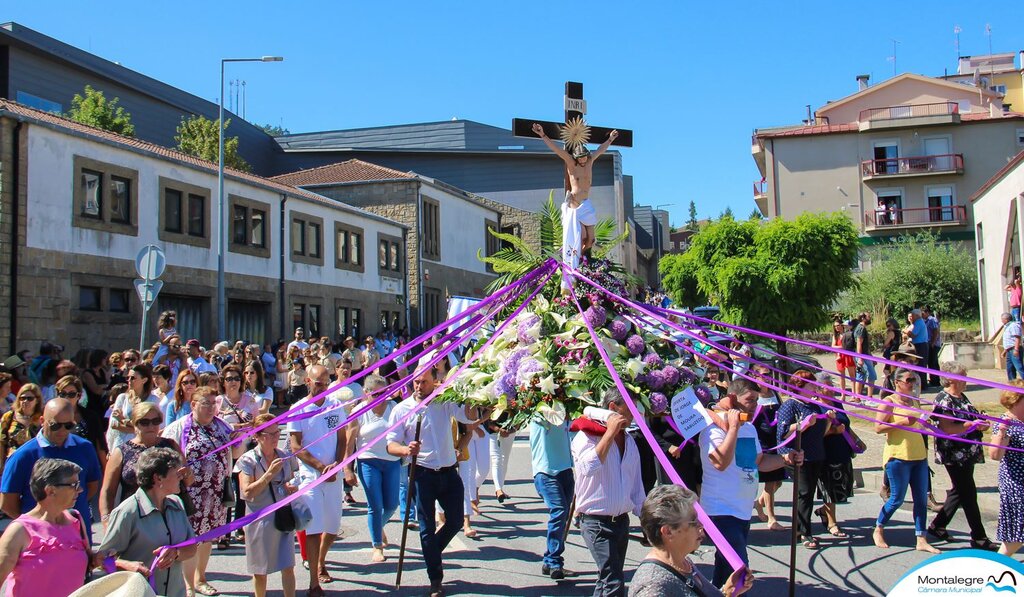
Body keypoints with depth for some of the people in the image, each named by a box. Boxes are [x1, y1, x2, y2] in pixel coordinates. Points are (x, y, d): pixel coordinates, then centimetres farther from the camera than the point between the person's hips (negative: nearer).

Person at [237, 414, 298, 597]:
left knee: (288, 567, 1)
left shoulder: (285, 458, 6)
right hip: (261, 519, -3)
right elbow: (247, 492, -16)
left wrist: (293, 488, -1)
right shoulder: (248, 460, -7)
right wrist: (269, 474, -21)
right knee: (261, 570, 9)